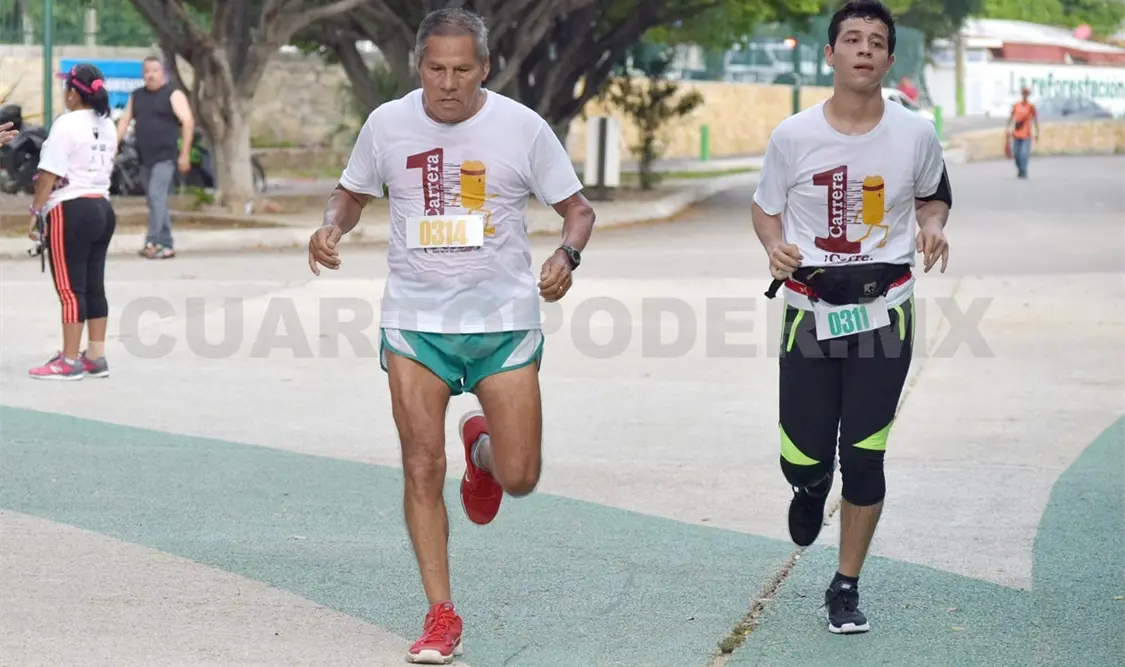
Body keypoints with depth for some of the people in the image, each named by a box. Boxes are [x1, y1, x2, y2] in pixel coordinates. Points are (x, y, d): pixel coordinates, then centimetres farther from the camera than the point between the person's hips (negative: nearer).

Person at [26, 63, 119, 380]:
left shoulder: (66, 124, -13)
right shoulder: (107, 126, 13)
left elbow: (49, 174, -15)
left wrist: (35, 212, -10)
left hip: (71, 211, -8)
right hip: (103, 208, 8)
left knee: (70, 288, -5)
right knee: (94, 286, 11)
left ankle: (69, 361, -3)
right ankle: (96, 356, 13)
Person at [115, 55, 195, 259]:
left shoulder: (173, 94, -4)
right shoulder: (136, 96, 15)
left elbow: (188, 122, -10)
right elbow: (124, 121, 15)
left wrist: (185, 154, -15)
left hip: (166, 156, -7)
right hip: (145, 158, 7)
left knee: (157, 196, -18)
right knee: (154, 201, 8)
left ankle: (152, 242, -24)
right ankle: (166, 245, 15)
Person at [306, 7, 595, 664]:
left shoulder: (522, 128, -6)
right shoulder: (387, 124, -1)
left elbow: (577, 207, 3)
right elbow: (353, 195, 16)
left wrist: (568, 255, -17)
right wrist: (331, 228, -6)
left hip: (504, 319, -1)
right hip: (415, 319, 1)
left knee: (519, 478, -3)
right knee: (423, 468, -6)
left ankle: (481, 446, 35)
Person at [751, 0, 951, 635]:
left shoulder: (915, 134, -5)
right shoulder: (793, 136, -8)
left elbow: (934, 195, 14)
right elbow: (766, 208, 7)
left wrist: (932, 225, -9)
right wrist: (775, 246, -15)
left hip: (884, 314, 0)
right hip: (810, 315, 0)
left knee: (864, 459, 0)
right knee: (803, 459, 1)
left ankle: (847, 589, 17)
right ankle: (812, 488, 42)